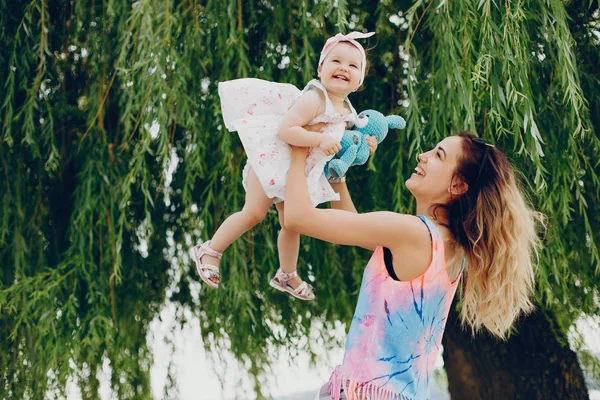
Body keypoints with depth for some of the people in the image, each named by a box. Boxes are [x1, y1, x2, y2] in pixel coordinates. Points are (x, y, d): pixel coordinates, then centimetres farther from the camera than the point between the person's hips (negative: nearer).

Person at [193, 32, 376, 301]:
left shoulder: (347, 111, 4)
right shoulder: (314, 99, -23)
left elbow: (335, 140, 21)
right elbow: (285, 130, -32)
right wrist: (320, 141, -36)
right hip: (275, 161, -8)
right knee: (254, 213, -14)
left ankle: (286, 276, 34)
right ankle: (210, 251, 3)